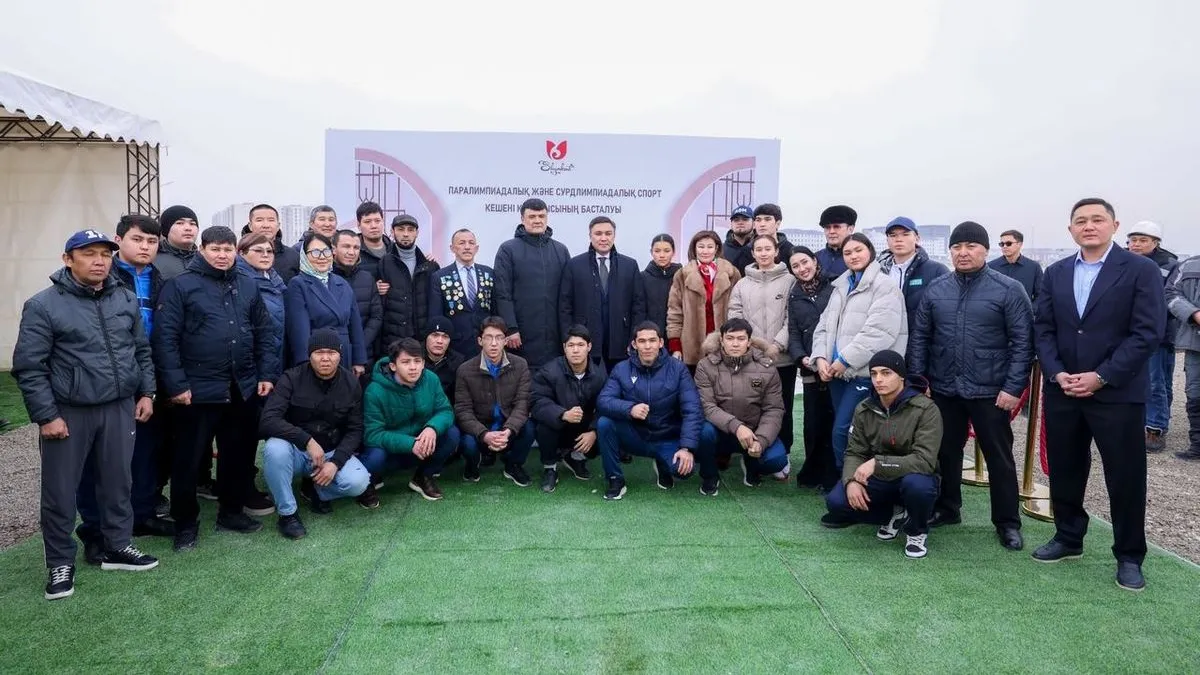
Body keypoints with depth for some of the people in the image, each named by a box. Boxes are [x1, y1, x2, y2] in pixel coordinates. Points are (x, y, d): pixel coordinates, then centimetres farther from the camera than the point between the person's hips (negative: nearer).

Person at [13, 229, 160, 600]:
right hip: (67, 413, -4)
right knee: (60, 492, 6)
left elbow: (142, 350, 14)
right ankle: (60, 563, 21)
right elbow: (29, 368, -9)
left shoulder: (126, 299, 5)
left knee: (118, 482, 14)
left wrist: (146, 392, 8)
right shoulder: (43, 305, -9)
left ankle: (117, 547, 30)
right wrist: (46, 416, -12)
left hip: (119, 408, 4)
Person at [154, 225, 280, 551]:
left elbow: (264, 332, 13)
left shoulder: (248, 286, 11)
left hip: (244, 388, 5)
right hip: (198, 389, -5)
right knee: (190, 457, 5)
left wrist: (267, 373, 5)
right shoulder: (180, 286, -4)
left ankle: (231, 510, 31)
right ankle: (185, 521, 19)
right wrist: (176, 384, -14)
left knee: (240, 453, 14)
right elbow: (165, 338, -10)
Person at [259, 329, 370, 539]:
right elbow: (267, 421, -24)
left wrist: (336, 462, -20)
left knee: (359, 482, -26)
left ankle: (314, 489, 8)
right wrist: (308, 441, -33)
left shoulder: (351, 384, -5)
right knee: (275, 448, -36)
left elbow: (355, 431, -4)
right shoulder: (291, 378, -13)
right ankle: (287, 513, -14)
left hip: (333, 452, 2)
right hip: (296, 450, -2)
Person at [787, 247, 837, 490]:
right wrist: (801, 358, -7)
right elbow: (794, 333, 10)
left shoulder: (834, 288, 2)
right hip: (811, 369, 3)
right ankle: (813, 473, 19)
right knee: (813, 423, 5)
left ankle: (832, 477, 11)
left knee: (835, 421, 0)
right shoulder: (794, 297, 13)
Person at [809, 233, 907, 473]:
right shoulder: (840, 286, 17)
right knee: (843, 430, 10)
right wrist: (820, 357, -1)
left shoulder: (884, 286, -7)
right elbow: (824, 325, 15)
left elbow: (879, 332, -17)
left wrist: (846, 359, -17)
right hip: (838, 371, 7)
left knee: (842, 431, -10)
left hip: (864, 372, -7)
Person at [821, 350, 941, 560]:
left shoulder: (925, 409, -19)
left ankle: (917, 531, -5)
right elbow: (854, 453, -2)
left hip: (913, 477, -4)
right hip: (878, 479, 4)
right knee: (836, 501, -21)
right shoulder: (864, 409, -4)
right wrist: (851, 480, -24)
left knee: (916, 484, -40)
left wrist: (878, 463, -35)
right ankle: (894, 514, 6)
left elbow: (925, 460, -27)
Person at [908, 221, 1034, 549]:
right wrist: (917, 379, 1)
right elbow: (919, 336, 7)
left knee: (999, 457, 7)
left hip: (990, 391, -3)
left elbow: (1023, 342, -8)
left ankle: (1007, 522, 20)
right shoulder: (936, 289, 4)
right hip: (943, 389, 3)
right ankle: (946, 508, 32)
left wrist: (1014, 387, -13)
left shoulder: (1009, 289, -6)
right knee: (945, 453, 15)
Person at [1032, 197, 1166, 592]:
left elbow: (1148, 333, -11)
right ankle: (1068, 538, 30)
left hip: (1118, 393, -4)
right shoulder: (1055, 274, 9)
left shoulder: (1141, 270, -5)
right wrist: (1057, 374, -8)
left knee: (1125, 478, 5)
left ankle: (1129, 556, 20)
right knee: (1064, 471, 13)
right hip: (1062, 392, 4)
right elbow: (1043, 329, 7)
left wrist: (1101, 377, -17)